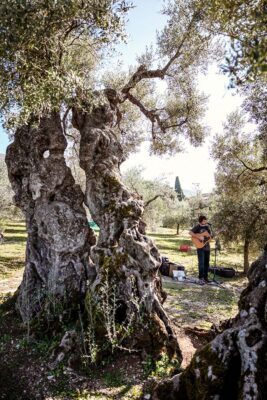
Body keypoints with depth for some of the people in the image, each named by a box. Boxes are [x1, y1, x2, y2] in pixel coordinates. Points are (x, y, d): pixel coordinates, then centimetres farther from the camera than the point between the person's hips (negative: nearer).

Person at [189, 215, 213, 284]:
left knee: (207, 263, 10)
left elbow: (210, 235, 13)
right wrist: (199, 237, -25)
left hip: (207, 247, 6)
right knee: (201, 263, -10)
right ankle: (200, 278, -2)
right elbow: (190, 233, -21)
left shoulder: (208, 226, 10)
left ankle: (205, 277, 21)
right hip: (200, 247, -6)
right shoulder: (197, 227, -8)